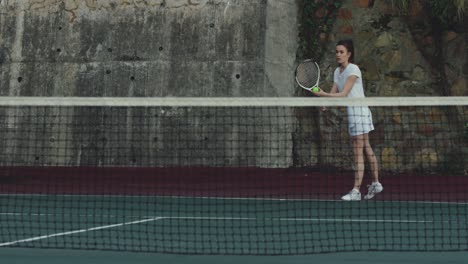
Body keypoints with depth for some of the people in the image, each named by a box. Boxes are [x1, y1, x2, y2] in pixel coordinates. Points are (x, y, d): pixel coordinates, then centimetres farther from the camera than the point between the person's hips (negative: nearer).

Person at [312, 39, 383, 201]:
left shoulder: (353, 69, -13)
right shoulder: (337, 72, 12)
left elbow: (344, 93, -20)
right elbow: (334, 93, 7)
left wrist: (324, 95, -27)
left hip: (359, 110, -9)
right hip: (351, 111, 9)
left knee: (358, 152, -11)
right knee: (366, 149, 17)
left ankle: (356, 191, -14)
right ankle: (375, 183, 27)